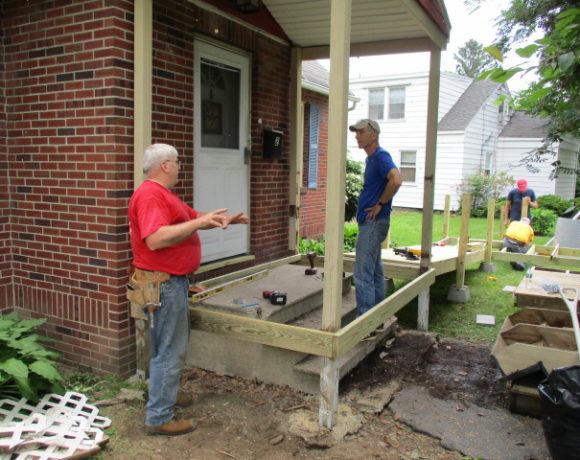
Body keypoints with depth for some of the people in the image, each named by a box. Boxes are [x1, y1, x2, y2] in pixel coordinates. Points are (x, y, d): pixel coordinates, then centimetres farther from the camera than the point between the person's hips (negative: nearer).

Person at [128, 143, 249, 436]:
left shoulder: (164, 194, 16)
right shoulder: (150, 195, -20)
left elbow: (193, 216, 24)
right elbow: (155, 239, -32)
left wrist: (223, 220, 13)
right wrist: (199, 223, -31)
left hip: (174, 281, 11)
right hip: (162, 283, -11)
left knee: (172, 344, 24)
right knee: (170, 351, -4)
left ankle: (166, 392, 41)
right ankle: (158, 418, 8)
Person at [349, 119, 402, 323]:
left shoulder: (381, 156, -13)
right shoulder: (372, 158, 17)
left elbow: (396, 179, -30)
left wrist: (380, 204, -20)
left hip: (373, 222, -11)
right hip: (371, 222, 11)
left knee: (363, 275, -8)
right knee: (374, 272, 15)